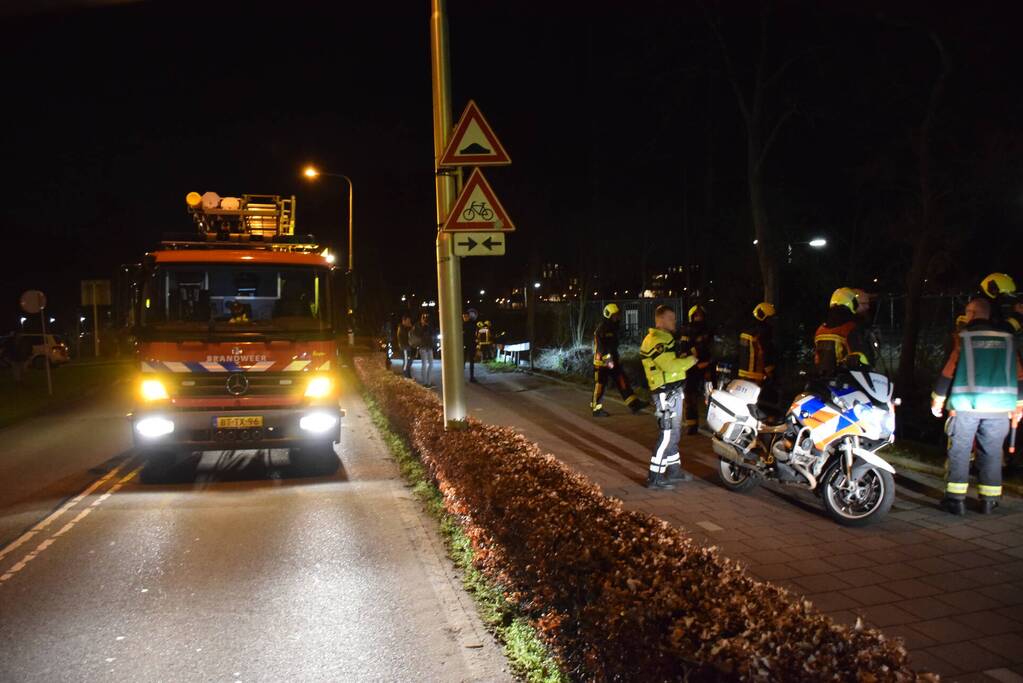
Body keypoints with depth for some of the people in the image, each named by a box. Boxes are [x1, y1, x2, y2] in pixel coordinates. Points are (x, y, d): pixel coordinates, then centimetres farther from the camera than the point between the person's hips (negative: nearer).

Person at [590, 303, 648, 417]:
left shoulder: (613, 328, 14)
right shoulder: (601, 329, -16)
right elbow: (601, 347, -23)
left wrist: (616, 358, 26)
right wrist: (607, 360, -28)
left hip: (613, 361, 9)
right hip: (602, 362, -9)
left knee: (623, 382, 3)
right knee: (600, 386, -2)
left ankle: (634, 404, 1)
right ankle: (596, 409, 8)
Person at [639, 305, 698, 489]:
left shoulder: (664, 338, 19)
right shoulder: (655, 341, -16)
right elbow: (669, 366, -26)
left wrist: (683, 357, -1)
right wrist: (691, 360, -14)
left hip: (674, 391, 11)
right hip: (666, 393, -11)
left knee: (674, 433, 19)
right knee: (668, 435, -10)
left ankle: (674, 469, 31)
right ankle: (654, 478, -7)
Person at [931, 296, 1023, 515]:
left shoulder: (963, 337, -2)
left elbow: (948, 372, -4)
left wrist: (937, 400, 5)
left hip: (965, 405, -3)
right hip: (998, 407, 3)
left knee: (959, 451, 4)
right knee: (991, 453, 10)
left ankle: (955, 499, 4)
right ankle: (988, 500, 14)